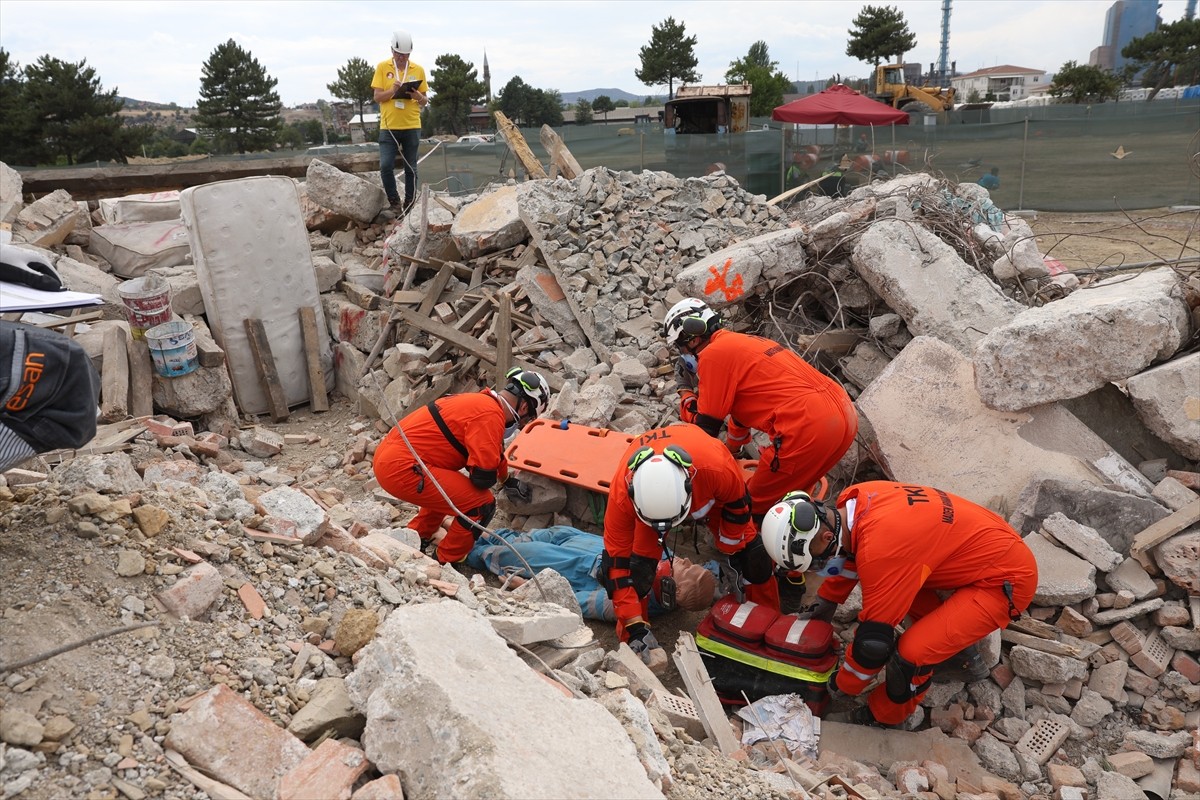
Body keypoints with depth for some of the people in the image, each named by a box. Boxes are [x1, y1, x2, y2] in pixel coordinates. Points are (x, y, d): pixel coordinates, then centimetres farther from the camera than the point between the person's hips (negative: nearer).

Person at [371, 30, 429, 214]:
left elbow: (425, 101, 11)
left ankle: (409, 205, 16)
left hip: (412, 127, 1)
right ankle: (394, 202, 8)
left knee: (411, 169, 5)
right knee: (386, 166, -11)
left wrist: (419, 97, -12)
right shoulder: (382, 67, 3)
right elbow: (377, 97, -1)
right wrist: (392, 90, -18)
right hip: (388, 126, -1)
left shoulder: (418, 70, 7)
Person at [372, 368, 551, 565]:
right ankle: (446, 564, 8)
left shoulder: (479, 401, 16)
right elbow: (484, 477, -18)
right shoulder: (490, 415, -14)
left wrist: (507, 480, 47)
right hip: (401, 468, -10)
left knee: (446, 489, 33)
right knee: (482, 504, -6)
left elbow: (493, 453, 34)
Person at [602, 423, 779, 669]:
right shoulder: (622, 494, -42)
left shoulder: (718, 468, -46)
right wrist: (635, 628, -31)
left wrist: (728, 553, -7)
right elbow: (617, 564, -30)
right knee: (638, 564, -17)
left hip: (708, 491, 0)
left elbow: (737, 506, -20)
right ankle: (630, 640, 7)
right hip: (650, 493, 0)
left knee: (752, 555, -5)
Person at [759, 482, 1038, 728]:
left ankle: (884, 716, 11)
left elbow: (874, 637, -20)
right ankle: (960, 656, 30)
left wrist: (843, 685, -4)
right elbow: (851, 556, 15)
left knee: (910, 653, -19)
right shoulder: (855, 498, -8)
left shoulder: (880, 549, -33)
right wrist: (825, 604, 23)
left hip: (1008, 579, -9)